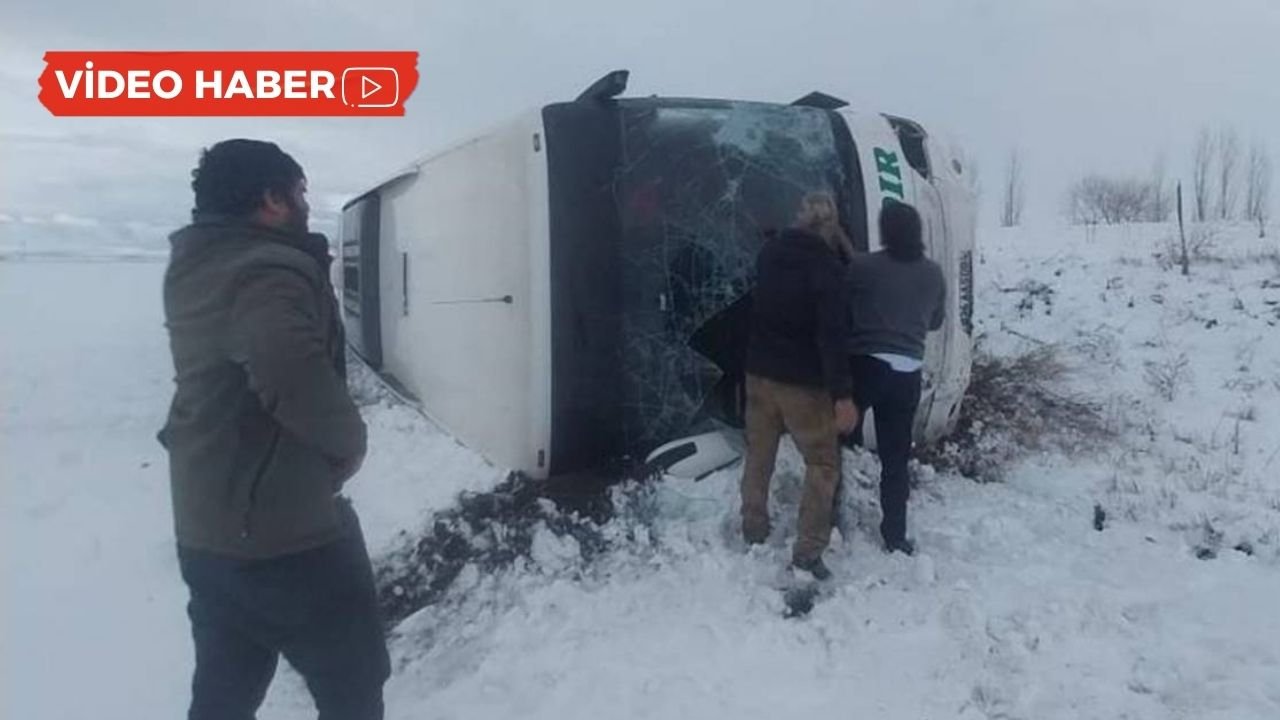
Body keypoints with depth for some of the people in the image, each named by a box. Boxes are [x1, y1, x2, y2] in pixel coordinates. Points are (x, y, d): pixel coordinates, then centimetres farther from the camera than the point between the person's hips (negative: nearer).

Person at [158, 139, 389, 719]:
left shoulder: (192, 269, 9)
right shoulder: (270, 270, -20)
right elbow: (295, 378, -38)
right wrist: (350, 440, -19)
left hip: (205, 529, 9)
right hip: (285, 533, -9)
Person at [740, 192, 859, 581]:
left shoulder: (769, 252, 1)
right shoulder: (827, 267, -17)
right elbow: (832, 335, -22)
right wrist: (843, 395, -22)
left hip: (760, 372, 6)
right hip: (803, 381, -6)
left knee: (759, 454, 19)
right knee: (823, 462, 6)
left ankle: (753, 529, 31)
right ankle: (808, 549, 5)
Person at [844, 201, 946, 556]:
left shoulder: (862, 265, -8)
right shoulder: (933, 274, 6)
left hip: (864, 365, -3)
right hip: (907, 372, 4)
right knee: (896, 458, 11)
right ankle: (895, 535, 16)